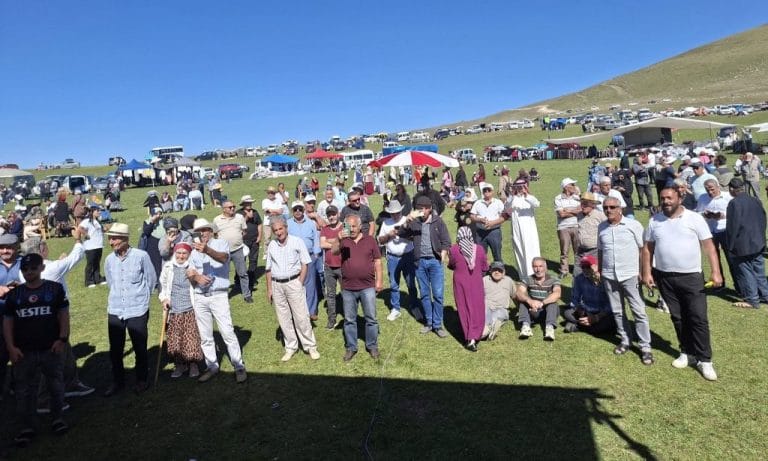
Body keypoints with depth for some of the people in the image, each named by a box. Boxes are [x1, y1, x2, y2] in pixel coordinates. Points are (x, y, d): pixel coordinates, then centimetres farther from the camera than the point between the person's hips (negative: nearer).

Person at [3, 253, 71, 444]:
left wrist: (62, 338, -12)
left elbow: (63, 314, -2)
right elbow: (7, 321, 5)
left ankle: (57, 418, 28)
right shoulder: (14, 294, 4)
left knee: (56, 385, 10)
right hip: (24, 351, 2)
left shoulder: (55, 289, -2)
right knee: (24, 390, 9)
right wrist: (11, 347, -5)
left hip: (51, 349, -1)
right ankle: (27, 427, 22)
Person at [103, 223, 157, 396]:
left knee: (140, 348, 9)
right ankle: (118, 381, 30)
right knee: (115, 350, 11)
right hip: (115, 311, 4)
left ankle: (142, 380, 28)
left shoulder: (141, 256, -13)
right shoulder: (109, 260, 0)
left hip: (137, 311, -3)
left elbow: (151, 280, -1)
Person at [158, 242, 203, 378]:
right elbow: (162, 284, 14)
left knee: (192, 337, 0)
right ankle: (179, 364, 23)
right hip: (174, 310, 2)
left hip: (190, 309, -2)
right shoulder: (168, 267, 4)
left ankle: (193, 364, 17)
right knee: (175, 338, 7)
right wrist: (163, 299, 2)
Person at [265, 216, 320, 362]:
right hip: (277, 285, 4)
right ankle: (291, 347, 22)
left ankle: (311, 346, 9)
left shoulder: (297, 242, -4)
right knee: (283, 318, 9)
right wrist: (269, 289, 10)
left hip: (293, 282, -4)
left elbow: (305, 264, -4)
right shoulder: (271, 246, 7)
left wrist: (300, 283, -9)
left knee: (301, 317, -2)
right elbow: (269, 269, 12)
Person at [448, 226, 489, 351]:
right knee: (477, 309, 8)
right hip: (476, 284, 1)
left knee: (464, 309, 10)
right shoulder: (479, 249, -8)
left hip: (461, 283, -1)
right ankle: (473, 338, -1)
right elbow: (485, 268, 2)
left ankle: (469, 338, 14)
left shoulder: (453, 249, -13)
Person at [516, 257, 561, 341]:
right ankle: (525, 326, -39)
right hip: (532, 312, 1)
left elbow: (557, 294, -26)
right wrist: (529, 301, -40)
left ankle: (550, 327, -43)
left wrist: (542, 303, -41)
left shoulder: (553, 281, -4)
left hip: (549, 311, -1)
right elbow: (519, 293, -18)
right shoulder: (527, 280, 0)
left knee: (552, 300, -28)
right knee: (523, 299, -23)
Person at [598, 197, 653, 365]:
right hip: (609, 276, 4)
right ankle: (625, 340, 27)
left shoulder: (633, 225, -7)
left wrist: (642, 271, -8)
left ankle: (645, 347, 9)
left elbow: (643, 249, -4)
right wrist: (599, 271, 12)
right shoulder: (601, 227, 6)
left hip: (630, 275, -4)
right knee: (617, 311, 12)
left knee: (639, 311, 0)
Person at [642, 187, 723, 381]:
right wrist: (647, 272, 1)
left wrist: (716, 272, -12)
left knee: (698, 319, -1)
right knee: (678, 318, 13)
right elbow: (647, 248, 7)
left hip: (691, 277, -3)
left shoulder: (695, 218, -5)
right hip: (665, 278, 3)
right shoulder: (654, 221, 3)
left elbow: (708, 246, -5)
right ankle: (687, 352, 27)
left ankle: (704, 360, 9)